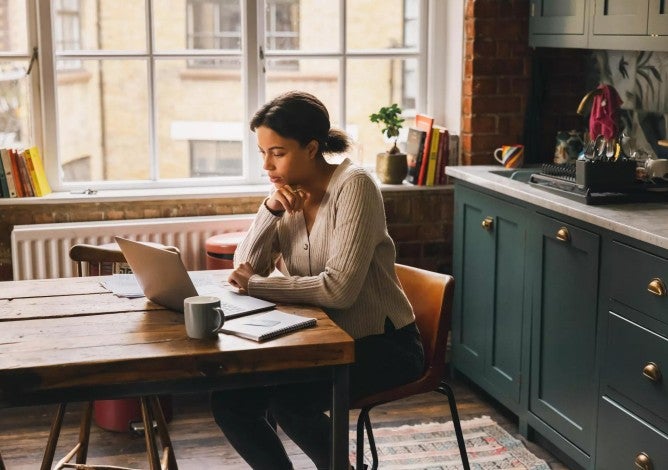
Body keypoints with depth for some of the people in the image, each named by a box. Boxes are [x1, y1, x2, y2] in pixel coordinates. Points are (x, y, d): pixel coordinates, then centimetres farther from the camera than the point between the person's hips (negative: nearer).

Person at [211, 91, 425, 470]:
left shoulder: (354, 185, -18)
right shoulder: (290, 192, 3)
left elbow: (339, 289, -27)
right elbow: (245, 270, -2)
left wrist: (257, 284, -21)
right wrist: (270, 209, -15)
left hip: (382, 344, -6)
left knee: (287, 399, -28)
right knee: (229, 401, -9)